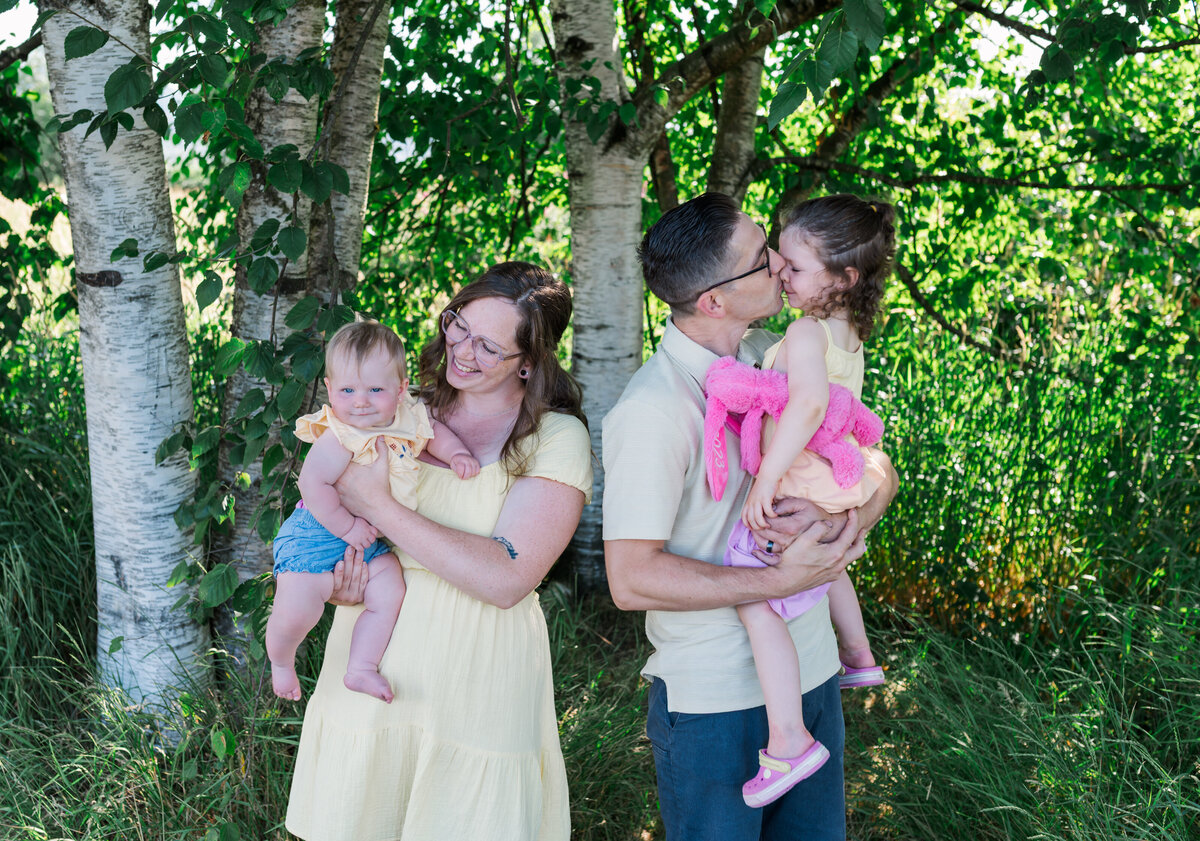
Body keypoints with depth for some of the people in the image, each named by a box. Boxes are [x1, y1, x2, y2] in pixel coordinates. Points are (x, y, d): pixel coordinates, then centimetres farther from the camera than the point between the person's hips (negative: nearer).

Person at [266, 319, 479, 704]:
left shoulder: (407, 418, -3)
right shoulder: (338, 438, -25)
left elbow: (434, 432, 18)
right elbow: (313, 485, -30)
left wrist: (458, 454, 0)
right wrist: (346, 526, -24)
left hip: (368, 540, 6)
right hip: (317, 533, -6)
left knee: (389, 593, -10)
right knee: (296, 612, -18)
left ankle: (361, 668, 7)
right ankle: (280, 662, 14)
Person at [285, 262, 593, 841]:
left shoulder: (558, 438, -8)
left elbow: (505, 580, -19)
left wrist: (379, 507, -17)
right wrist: (334, 575, -8)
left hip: (476, 683, -4)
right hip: (372, 660, 4)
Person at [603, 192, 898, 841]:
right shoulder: (651, 411, -21)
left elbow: (876, 468, 7)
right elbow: (631, 580, -23)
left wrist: (845, 516, -16)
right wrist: (784, 579, -22)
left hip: (812, 675, 6)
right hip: (715, 700, -6)